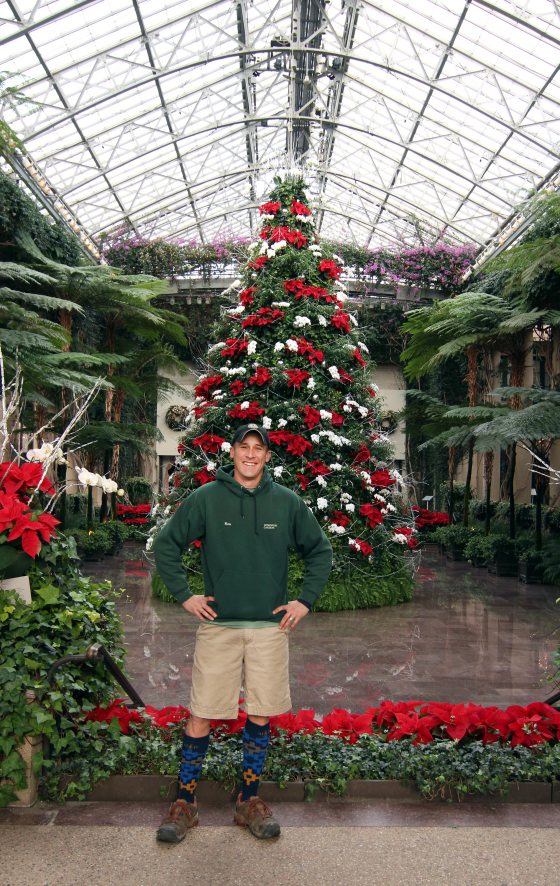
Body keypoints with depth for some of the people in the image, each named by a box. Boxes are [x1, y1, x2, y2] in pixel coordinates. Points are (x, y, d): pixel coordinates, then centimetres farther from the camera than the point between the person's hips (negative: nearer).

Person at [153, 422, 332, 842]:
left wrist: (306, 600, 3)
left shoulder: (288, 502, 1)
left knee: (261, 716, 10)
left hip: (271, 626, 2)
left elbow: (321, 551, 11)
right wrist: (184, 595, -2)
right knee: (201, 716, 2)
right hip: (218, 624, -1)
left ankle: (250, 800, 28)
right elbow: (166, 545, 4)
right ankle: (185, 803, 21)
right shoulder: (205, 499, -3)